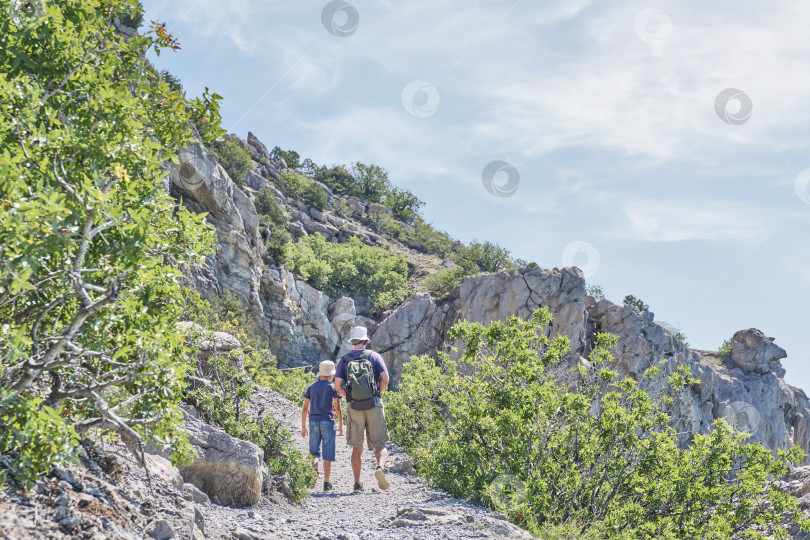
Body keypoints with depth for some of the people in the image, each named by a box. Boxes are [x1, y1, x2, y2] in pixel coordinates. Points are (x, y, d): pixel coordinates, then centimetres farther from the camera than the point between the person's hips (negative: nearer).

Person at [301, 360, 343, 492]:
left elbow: (305, 409, 9)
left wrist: (303, 427, 14)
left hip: (313, 422, 3)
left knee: (314, 453, 10)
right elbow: (337, 408, -5)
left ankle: (314, 473, -17)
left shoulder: (311, 387, 10)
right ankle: (326, 483, 2)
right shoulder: (333, 387, -1)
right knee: (328, 454, 2)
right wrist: (341, 426, 3)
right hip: (328, 422, -3)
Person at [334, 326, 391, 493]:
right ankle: (380, 467, -25)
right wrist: (378, 392, 9)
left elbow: (338, 386, -2)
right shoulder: (374, 356, 4)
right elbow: (385, 379, -7)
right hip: (374, 406, -1)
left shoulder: (344, 360, 7)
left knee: (357, 448, 9)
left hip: (354, 408, 1)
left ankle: (357, 484, 5)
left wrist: (348, 396, 13)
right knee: (379, 444, 4)